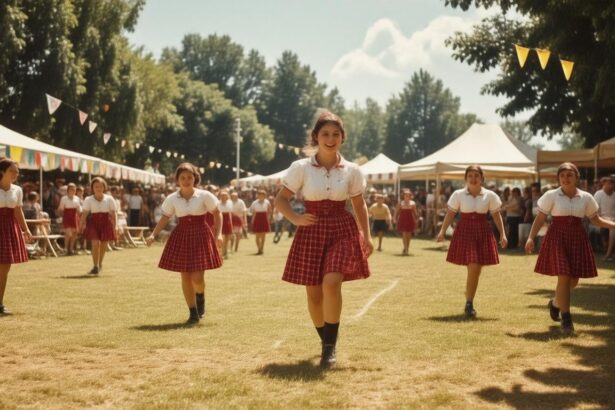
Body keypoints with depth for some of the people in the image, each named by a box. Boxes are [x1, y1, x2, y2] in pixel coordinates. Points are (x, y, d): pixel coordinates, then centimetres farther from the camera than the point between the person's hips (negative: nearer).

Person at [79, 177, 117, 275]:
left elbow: (113, 214, 0)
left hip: (106, 222, 1)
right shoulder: (88, 200, 0)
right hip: (93, 222, -1)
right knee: (95, 243, -14)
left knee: (103, 245, 7)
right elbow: (84, 214, 1)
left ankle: (100, 264, 31)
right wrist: (81, 226, -4)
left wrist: (114, 226, -4)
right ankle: (95, 266, -7)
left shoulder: (109, 199, -1)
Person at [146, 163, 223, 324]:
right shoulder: (172, 199, 1)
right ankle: (193, 313, 17)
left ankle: (200, 297, 26)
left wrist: (218, 234, -10)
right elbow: (164, 219, 4)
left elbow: (217, 214, 2)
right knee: (185, 277, 4)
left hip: (201, 236, -2)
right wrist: (153, 235, -8)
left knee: (197, 278, -10)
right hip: (181, 237, 3)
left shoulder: (204, 196, -5)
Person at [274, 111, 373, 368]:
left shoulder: (352, 170, 0)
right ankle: (326, 341, 29)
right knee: (314, 294, 4)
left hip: (342, 230, 0)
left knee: (331, 283, -22)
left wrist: (367, 237, 4)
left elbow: (359, 205, 11)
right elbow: (280, 199, 1)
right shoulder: (301, 168, -4)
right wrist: (295, 219, -15)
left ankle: (330, 346, -9)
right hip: (312, 232, 1)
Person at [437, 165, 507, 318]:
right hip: (464, 232, -2)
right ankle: (469, 303, 4)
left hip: (483, 233, 2)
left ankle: (469, 304, 17)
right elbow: (450, 214, -2)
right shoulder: (458, 194, -1)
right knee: (473, 269, -11)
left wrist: (502, 234, -1)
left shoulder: (490, 195, 3)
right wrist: (442, 230, -13)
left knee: (476, 270, 3)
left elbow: (497, 215, 7)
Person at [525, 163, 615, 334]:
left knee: (573, 280, 8)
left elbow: (596, 220, 12)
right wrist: (531, 237, -13)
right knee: (564, 277, -11)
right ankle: (566, 318, -1)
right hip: (557, 237, -4)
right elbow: (540, 219, -2)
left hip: (577, 239, 4)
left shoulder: (586, 197, 4)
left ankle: (555, 303, 37)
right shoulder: (551, 196, -4)